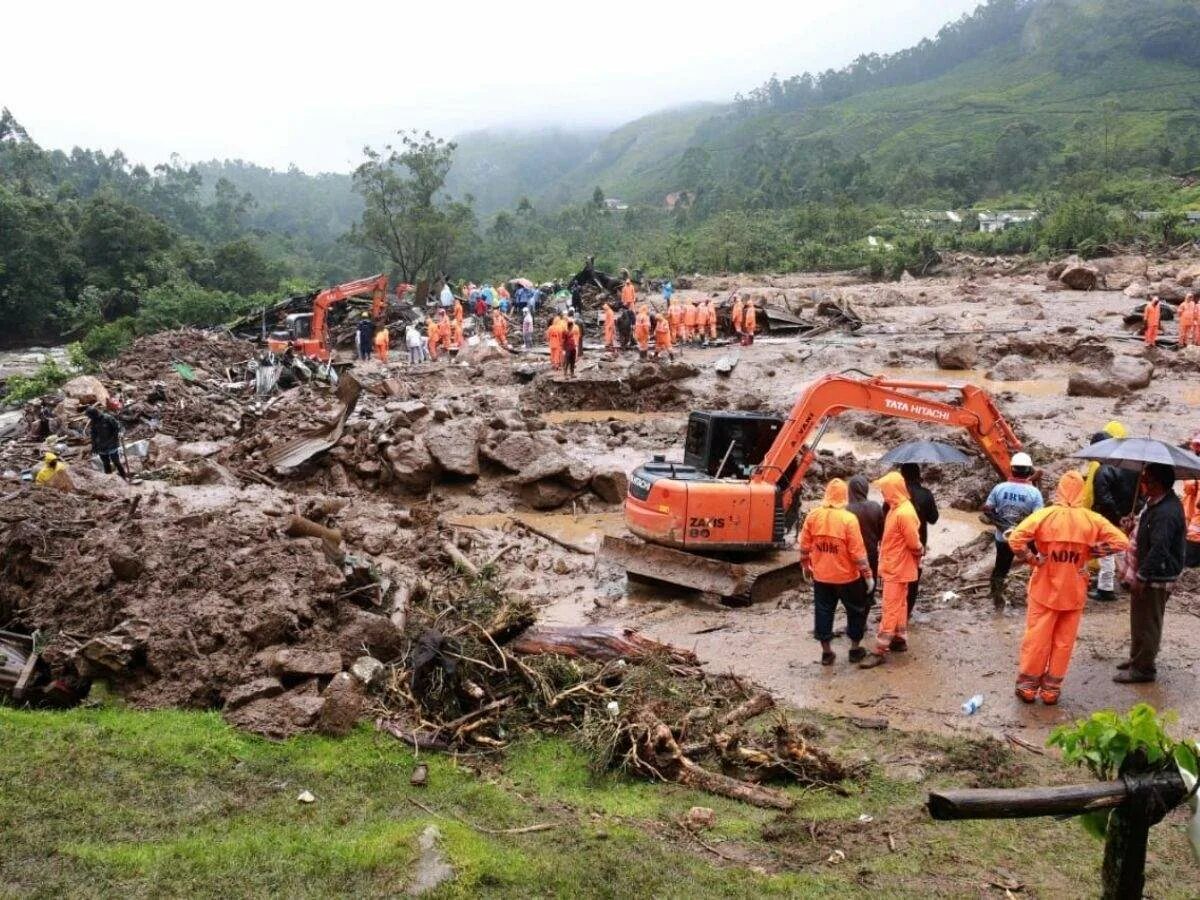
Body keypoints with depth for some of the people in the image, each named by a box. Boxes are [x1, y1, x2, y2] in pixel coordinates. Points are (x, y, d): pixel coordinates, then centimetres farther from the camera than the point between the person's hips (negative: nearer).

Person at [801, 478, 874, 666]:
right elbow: (858, 552, -15)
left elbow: (804, 546, 2)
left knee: (823, 611, 13)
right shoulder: (849, 519, -17)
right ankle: (855, 649, 25)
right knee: (856, 611, 16)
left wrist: (805, 566, 17)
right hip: (847, 576, -3)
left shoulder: (812, 516, -6)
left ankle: (826, 652, 18)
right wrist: (868, 575, -6)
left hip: (821, 575, 3)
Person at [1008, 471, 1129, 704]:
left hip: (1044, 590, -1)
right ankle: (1051, 690, 22)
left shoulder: (1045, 515, -13)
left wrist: (1033, 559, -10)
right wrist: (1090, 552, -2)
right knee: (1063, 643, 13)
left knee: (1036, 639, 10)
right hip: (1074, 592, 2)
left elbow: (1015, 540, -24)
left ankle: (1028, 687, 20)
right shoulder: (1092, 520, -6)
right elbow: (1121, 542, -8)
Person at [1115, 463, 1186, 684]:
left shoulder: (1166, 513, -27)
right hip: (1150, 572, 10)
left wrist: (1142, 576, -25)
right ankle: (1137, 658, 36)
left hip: (1157, 577, -10)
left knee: (1148, 622, 2)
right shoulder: (1155, 503, 6)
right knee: (1139, 616, 22)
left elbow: (1159, 549, -30)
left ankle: (1144, 668, 13)